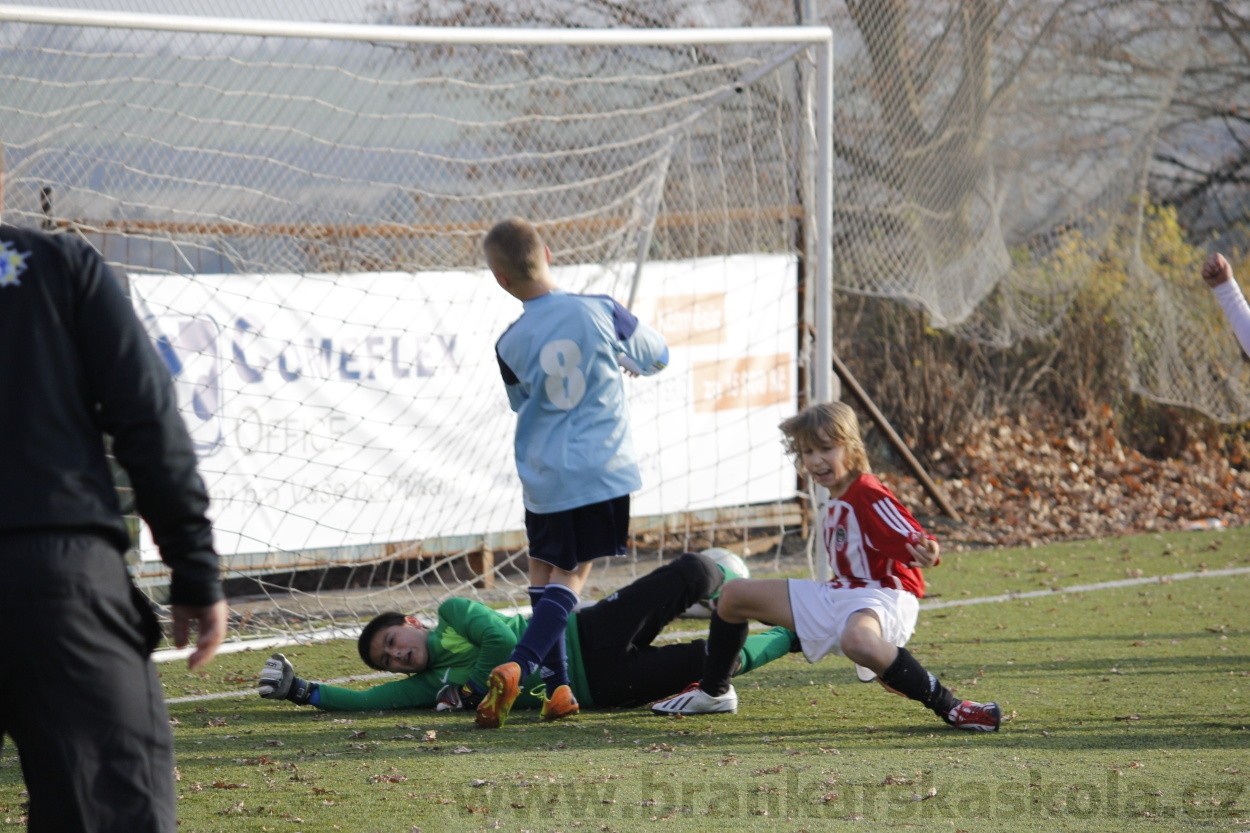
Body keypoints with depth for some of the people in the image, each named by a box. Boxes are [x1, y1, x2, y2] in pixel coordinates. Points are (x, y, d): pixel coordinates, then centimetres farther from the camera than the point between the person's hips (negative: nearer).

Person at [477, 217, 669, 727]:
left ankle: (558, 687, 9)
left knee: (543, 571, 16)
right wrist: (624, 362, 31)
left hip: (543, 477, 0)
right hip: (604, 470, 0)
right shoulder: (599, 311, -8)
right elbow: (657, 356, 10)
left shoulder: (511, 345, -6)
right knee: (570, 575, 4)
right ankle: (517, 667, -16)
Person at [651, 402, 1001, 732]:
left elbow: (913, 542, -26)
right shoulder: (836, 504, 11)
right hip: (839, 595, 10)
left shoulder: (869, 496, -16)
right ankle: (714, 692, 32)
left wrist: (927, 553, -49)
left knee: (857, 640, -48)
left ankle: (951, 707, -34)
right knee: (735, 595, 12)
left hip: (881, 596, -10)